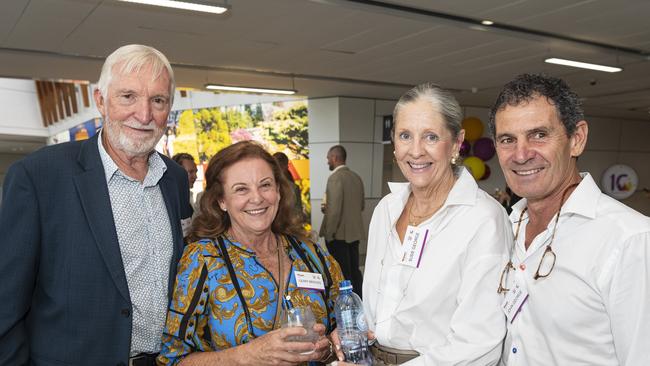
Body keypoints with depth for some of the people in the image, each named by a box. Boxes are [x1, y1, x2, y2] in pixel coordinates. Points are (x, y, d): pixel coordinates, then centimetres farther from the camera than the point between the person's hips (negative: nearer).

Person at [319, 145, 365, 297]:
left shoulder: (335, 178, -16)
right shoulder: (356, 177, 8)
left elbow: (335, 210, -21)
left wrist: (328, 234, -12)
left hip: (339, 234, -8)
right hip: (355, 232, 8)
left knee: (343, 273, 0)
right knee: (354, 270, 15)